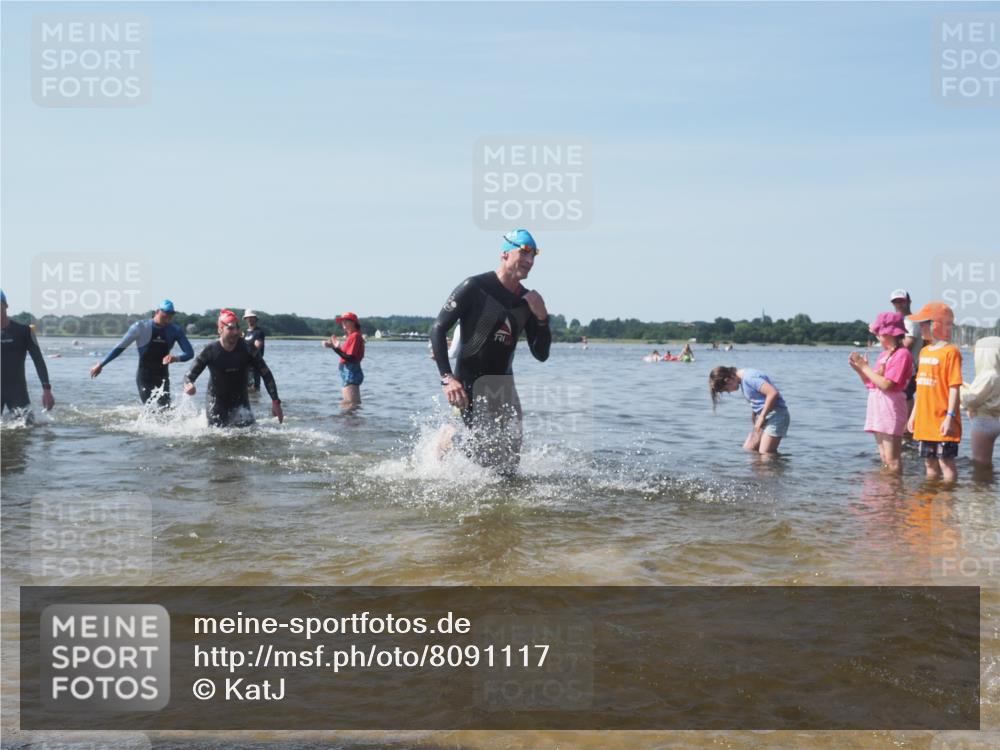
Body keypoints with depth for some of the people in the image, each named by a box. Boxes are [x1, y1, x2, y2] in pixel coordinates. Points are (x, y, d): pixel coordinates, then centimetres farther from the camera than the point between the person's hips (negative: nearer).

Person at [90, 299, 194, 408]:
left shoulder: (176, 330, -4)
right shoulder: (141, 327, -10)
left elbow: (189, 352, -6)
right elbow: (120, 347, 1)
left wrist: (176, 358, -28)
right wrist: (101, 365, 5)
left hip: (162, 376, 3)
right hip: (144, 376, -3)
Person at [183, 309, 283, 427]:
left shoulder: (248, 349, -15)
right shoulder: (209, 351, -17)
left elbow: (266, 374, -11)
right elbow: (189, 375, -12)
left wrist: (275, 401, -18)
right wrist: (188, 385, -37)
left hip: (241, 402, 1)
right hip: (217, 403, -1)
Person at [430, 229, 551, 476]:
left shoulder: (527, 301, 7)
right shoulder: (475, 288, -10)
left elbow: (541, 354, 8)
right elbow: (438, 330, -11)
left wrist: (542, 318, -9)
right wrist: (447, 378, -21)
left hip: (503, 383, 6)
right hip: (471, 384, -6)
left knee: (511, 455, 3)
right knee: (487, 445, -16)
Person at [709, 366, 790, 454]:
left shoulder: (749, 377, -19)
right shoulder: (743, 378, 11)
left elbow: (773, 393, -27)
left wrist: (762, 417, -19)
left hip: (775, 414, -10)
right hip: (764, 416, 10)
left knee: (765, 454, -13)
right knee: (748, 449, 7)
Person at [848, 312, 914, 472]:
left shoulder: (902, 354, -10)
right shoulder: (883, 354, 16)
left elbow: (886, 384, -19)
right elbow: (871, 384, 18)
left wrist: (865, 367, -11)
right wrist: (859, 369, 3)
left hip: (890, 410, -9)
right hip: (877, 409, 9)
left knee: (892, 460, -8)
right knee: (884, 459, 11)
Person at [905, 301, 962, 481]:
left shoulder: (950, 351, -11)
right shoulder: (924, 351, 14)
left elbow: (954, 387, -15)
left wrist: (950, 417, -20)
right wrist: (914, 414, 18)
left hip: (942, 423, -8)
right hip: (925, 422, 8)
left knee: (946, 462, -1)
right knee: (929, 464, 14)